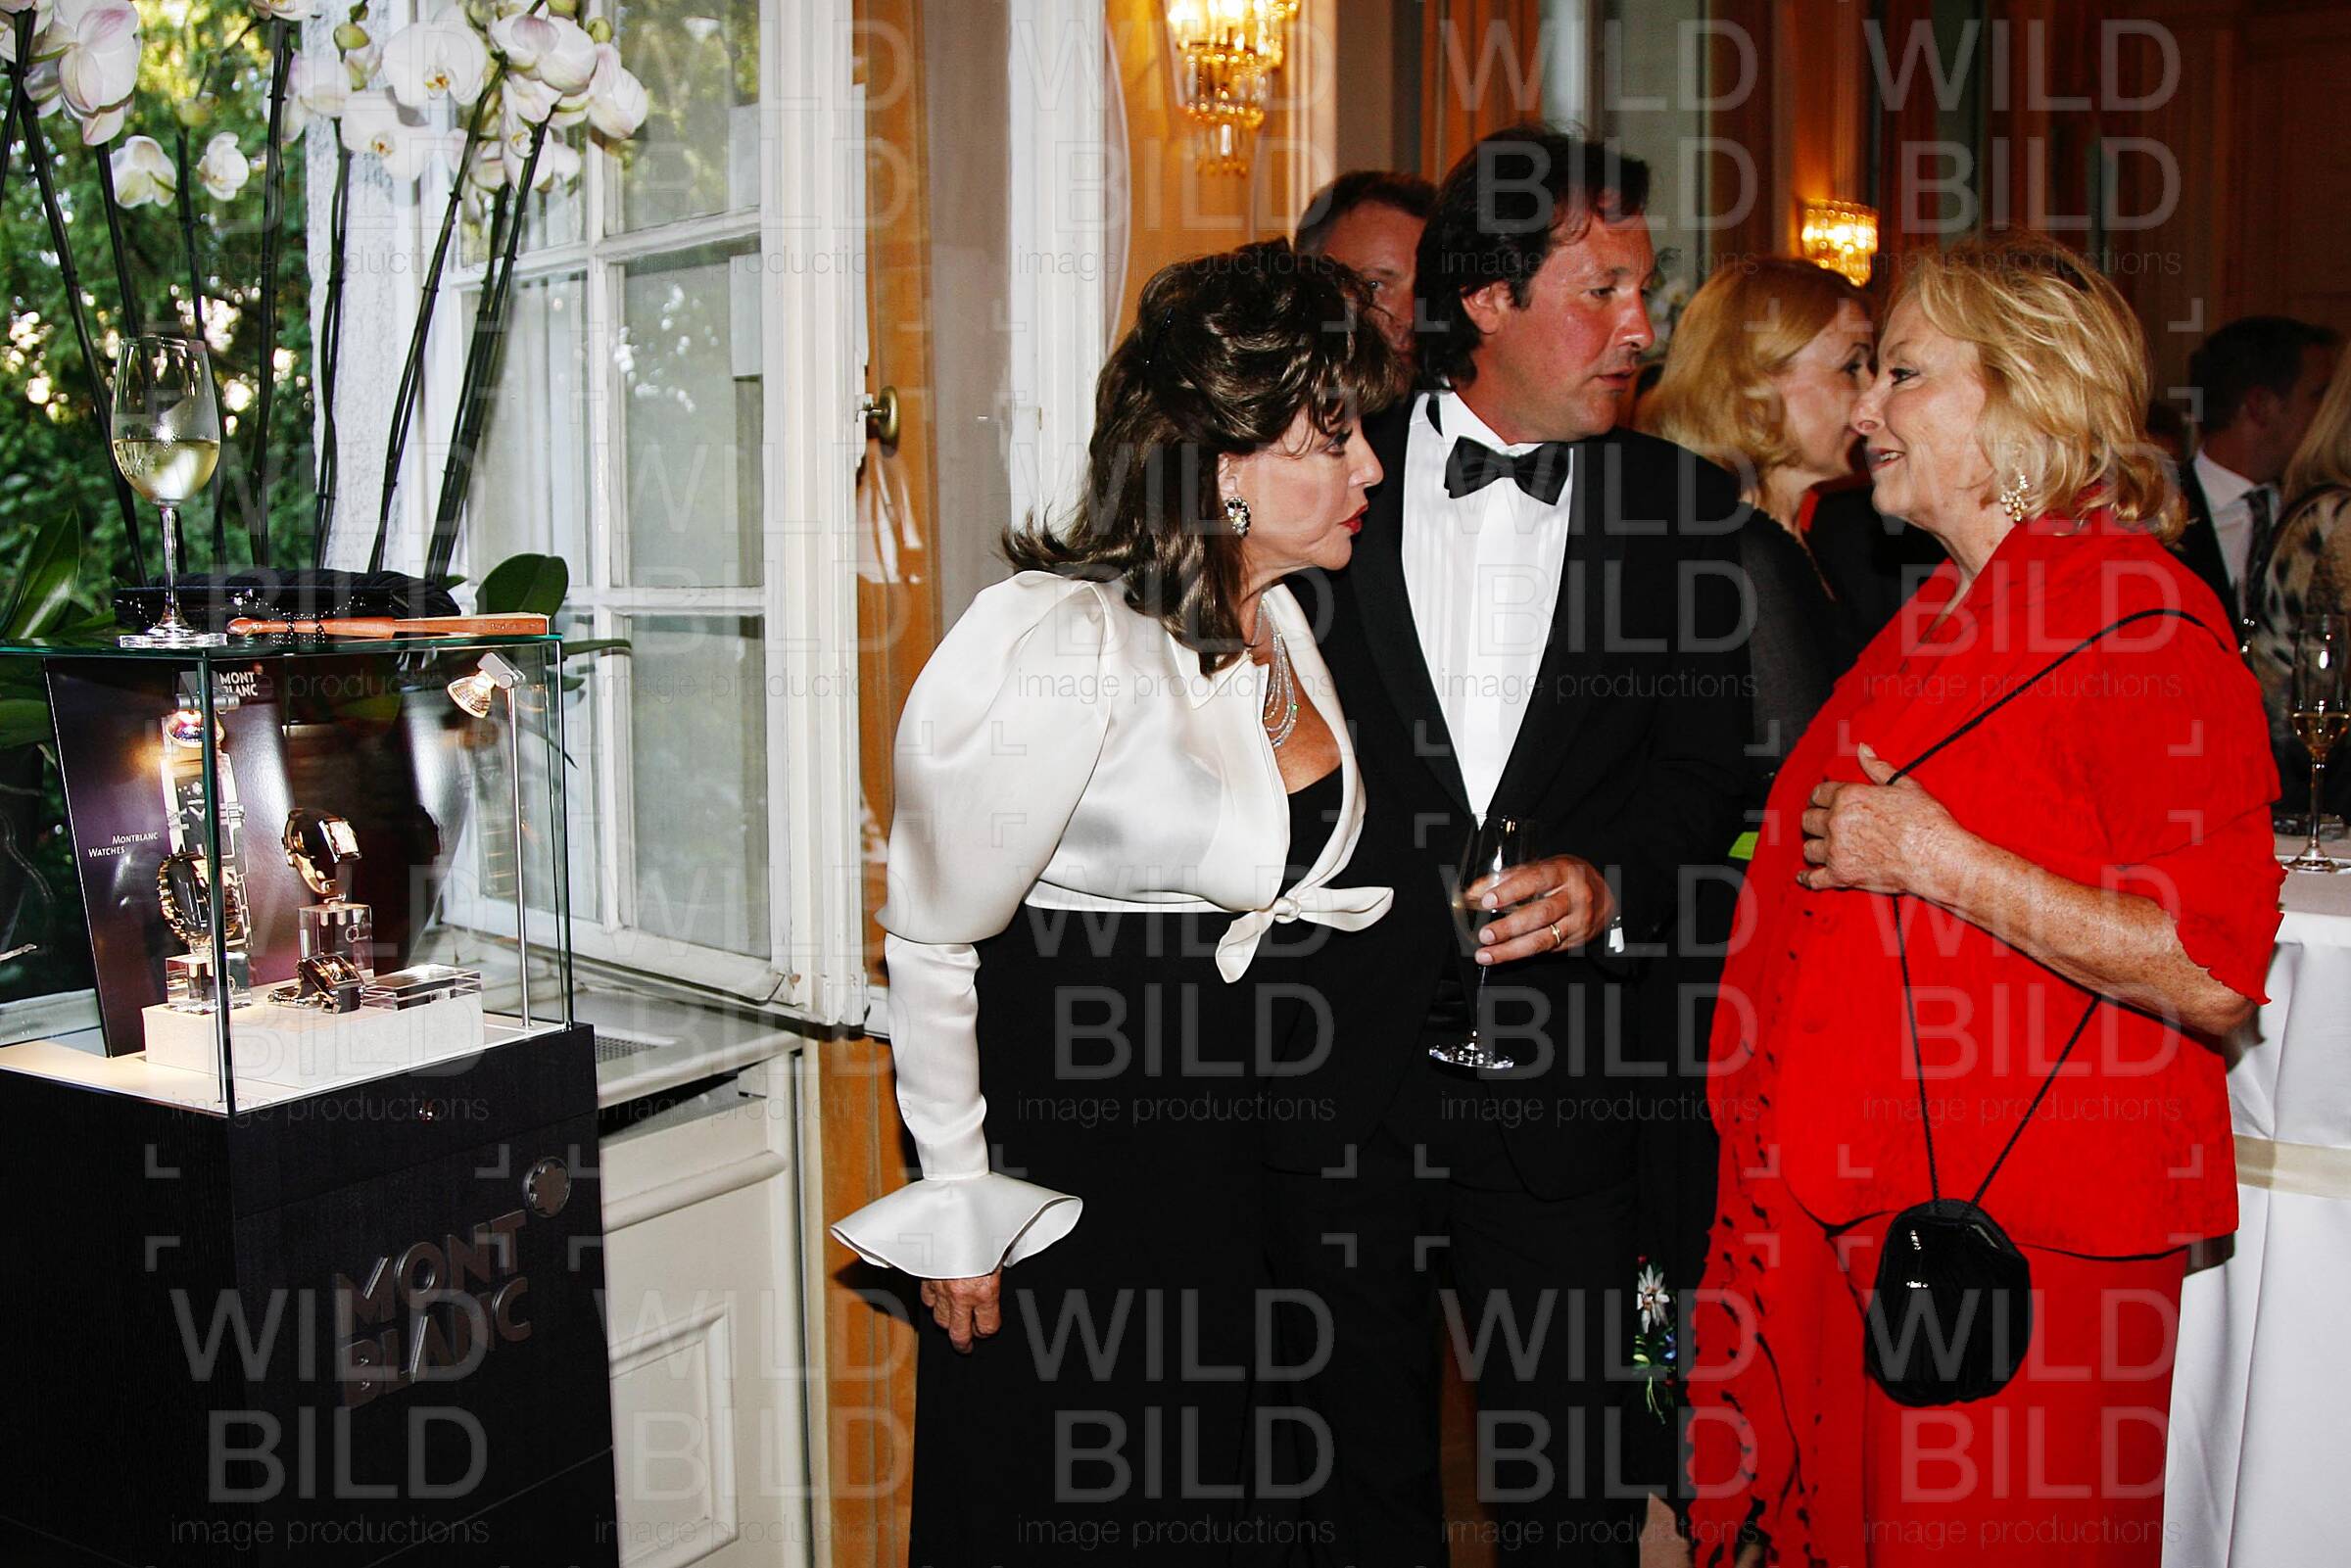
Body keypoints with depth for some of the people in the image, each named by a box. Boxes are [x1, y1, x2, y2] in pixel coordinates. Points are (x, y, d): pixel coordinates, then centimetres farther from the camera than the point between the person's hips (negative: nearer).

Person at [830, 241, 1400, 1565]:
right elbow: (933, 937, -16)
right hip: (1061, 1176, -7)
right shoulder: (1061, 644, -22)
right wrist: (958, 1206, -10)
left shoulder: (1278, 624, 4)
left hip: (1223, 1151, 8)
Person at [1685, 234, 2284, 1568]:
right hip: (1862, 1205, 8)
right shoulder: (1944, 611, 13)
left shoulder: (2143, 621, -14)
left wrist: (1932, 860, -21)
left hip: (2016, 1235, -8)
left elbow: (2214, 980, -21)